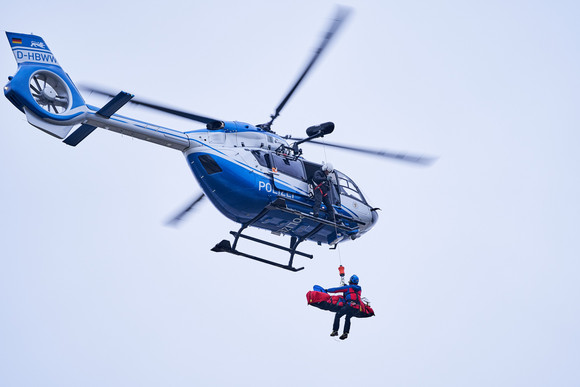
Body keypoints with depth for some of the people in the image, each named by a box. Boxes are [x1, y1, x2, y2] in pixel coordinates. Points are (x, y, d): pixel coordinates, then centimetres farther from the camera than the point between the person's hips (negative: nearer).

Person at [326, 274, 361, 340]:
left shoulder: (348, 287, 6)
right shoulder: (359, 289, 21)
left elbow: (337, 289, 10)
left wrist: (327, 290, 21)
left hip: (350, 305, -6)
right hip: (357, 307, 6)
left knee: (337, 315, 8)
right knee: (348, 318, 25)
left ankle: (335, 331, 2)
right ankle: (345, 333, 17)